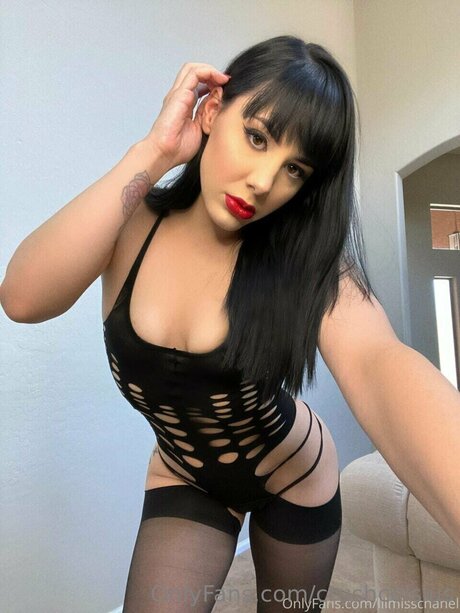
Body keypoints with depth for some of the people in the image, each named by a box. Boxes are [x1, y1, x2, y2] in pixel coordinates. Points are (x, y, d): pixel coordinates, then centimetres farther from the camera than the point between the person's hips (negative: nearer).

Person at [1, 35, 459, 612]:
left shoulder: (302, 253, -23)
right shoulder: (130, 222, -17)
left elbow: (377, 364, -41)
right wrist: (152, 152, -34)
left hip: (294, 476, 0)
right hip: (183, 480, 1)